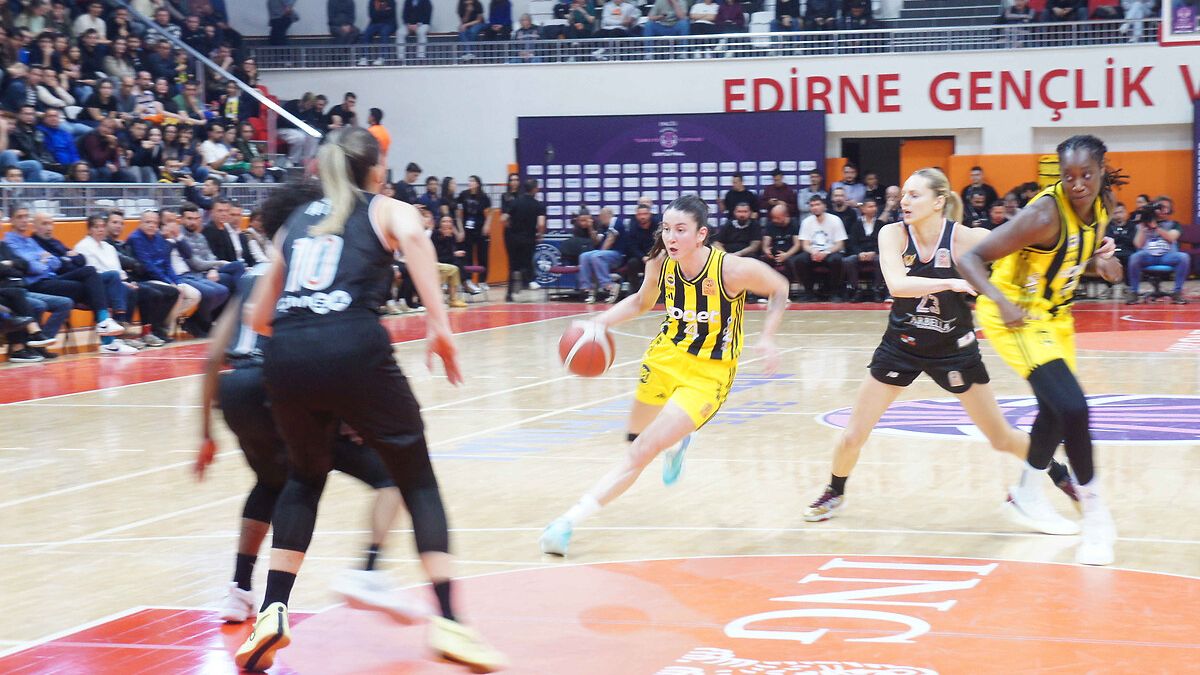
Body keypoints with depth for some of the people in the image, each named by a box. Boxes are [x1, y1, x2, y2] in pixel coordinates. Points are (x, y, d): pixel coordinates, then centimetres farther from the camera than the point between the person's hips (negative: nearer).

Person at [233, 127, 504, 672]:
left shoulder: (298, 220, 26)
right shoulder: (387, 210, 16)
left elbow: (259, 317, 24)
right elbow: (412, 236, -11)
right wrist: (439, 325, -13)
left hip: (285, 356, 4)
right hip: (354, 350, -4)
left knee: (304, 477, 27)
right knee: (417, 480, 10)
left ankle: (273, 611, 14)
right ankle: (446, 621, -1)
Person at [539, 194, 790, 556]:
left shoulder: (732, 269, -24)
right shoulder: (660, 263, -11)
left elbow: (779, 288, -5)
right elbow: (642, 301, 10)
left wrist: (767, 337, -15)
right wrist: (602, 322, -6)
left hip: (708, 374, -5)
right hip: (665, 357, 5)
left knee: (643, 451, -15)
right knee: (636, 437, 24)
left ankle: (571, 520, -12)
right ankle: (677, 441, 60)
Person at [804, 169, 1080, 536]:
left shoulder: (964, 237, -18)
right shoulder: (893, 234, -15)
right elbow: (896, 284, -32)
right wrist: (951, 283, -44)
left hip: (953, 347, -1)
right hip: (902, 344, 1)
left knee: (1002, 438, 6)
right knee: (853, 435, 2)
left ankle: (1060, 475, 31)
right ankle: (835, 493, 31)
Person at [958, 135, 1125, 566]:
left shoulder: (1101, 205, -7)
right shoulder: (1045, 214, -29)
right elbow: (970, 260, -30)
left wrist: (1101, 264, -8)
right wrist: (1001, 301, -45)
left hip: (1053, 313, 9)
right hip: (1017, 316, -9)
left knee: (1057, 409, 21)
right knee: (1073, 408, -21)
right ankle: (1095, 514, -6)